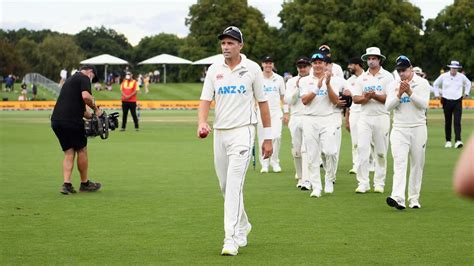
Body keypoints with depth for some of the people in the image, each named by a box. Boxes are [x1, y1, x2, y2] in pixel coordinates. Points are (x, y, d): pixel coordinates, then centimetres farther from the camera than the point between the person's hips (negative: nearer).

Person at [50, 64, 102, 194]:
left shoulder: (70, 80, 28)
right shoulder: (84, 78, 0)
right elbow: (86, 96, -20)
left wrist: (93, 116, 23)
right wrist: (96, 108, -5)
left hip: (56, 121, 8)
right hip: (71, 121, -8)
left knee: (69, 153, 12)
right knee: (81, 150, 9)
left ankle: (66, 184, 0)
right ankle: (85, 183, 20)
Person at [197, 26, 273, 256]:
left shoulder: (252, 68, -1)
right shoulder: (214, 70, 6)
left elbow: (262, 103, 3)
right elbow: (205, 100, -1)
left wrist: (268, 138, 2)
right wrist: (201, 123, -22)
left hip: (242, 132, -5)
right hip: (219, 133, 5)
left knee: (234, 184, -16)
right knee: (225, 186, 12)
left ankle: (231, 239, -18)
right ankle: (242, 227, 32)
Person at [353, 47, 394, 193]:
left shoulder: (387, 76, 3)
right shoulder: (362, 78, 12)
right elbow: (356, 99, 4)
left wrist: (374, 96, -17)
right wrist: (366, 98, -15)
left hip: (381, 117, -2)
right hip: (365, 117, 2)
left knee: (381, 152, 2)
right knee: (362, 150, -6)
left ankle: (379, 183, 9)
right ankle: (363, 183, -4)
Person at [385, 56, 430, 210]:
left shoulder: (422, 83, 2)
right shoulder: (393, 85, 8)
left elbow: (424, 104, -10)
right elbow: (388, 106, -2)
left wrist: (410, 92, -18)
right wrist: (399, 94, -15)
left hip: (418, 129, 0)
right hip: (399, 129, 0)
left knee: (417, 164, 4)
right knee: (399, 163, -13)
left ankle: (414, 198, 13)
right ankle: (398, 198, -25)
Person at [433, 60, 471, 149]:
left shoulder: (461, 77, 3)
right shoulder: (443, 76, 0)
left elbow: (468, 83, 23)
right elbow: (435, 84, 16)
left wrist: (466, 93, 16)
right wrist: (437, 94, 11)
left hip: (457, 102, 0)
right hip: (447, 101, 0)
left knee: (457, 122, -12)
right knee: (448, 122, 6)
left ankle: (458, 141, -19)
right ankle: (448, 141, 16)